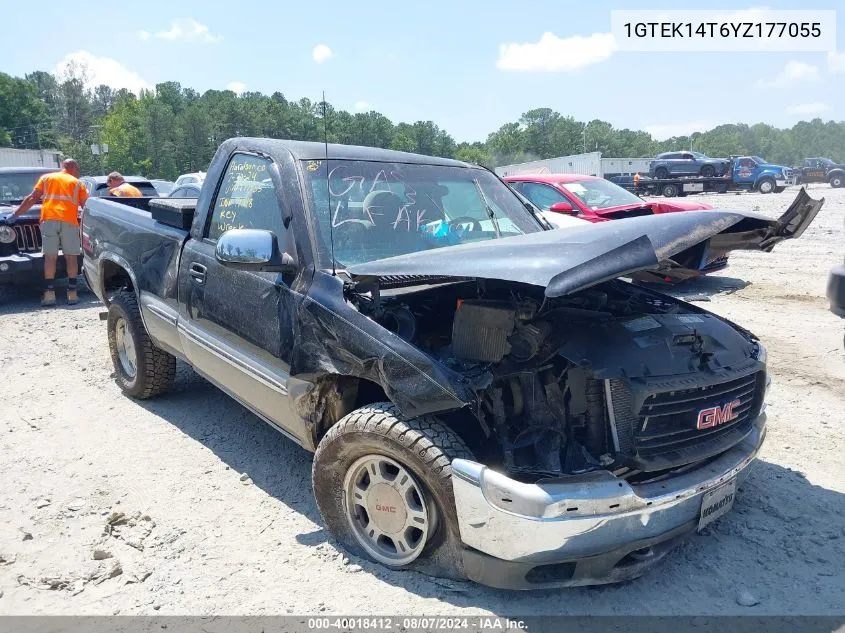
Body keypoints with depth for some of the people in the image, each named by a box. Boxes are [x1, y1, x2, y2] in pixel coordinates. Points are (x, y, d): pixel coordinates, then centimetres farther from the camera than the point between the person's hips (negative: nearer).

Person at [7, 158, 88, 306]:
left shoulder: (46, 178, 20)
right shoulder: (77, 183, 17)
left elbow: (32, 198, 13)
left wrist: (15, 214, 17)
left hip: (48, 220, 1)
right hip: (69, 221, -1)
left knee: (50, 257, -1)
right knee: (71, 257, 2)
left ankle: (49, 293, -6)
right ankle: (72, 292, -2)